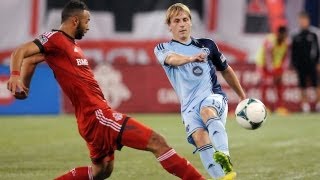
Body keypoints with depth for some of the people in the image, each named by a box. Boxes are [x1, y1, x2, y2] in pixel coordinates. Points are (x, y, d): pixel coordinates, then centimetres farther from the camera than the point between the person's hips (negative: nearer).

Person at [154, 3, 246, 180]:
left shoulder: (207, 45, 16)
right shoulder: (162, 48, 12)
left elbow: (226, 71, 27)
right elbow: (171, 59, -14)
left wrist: (243, 98, 30)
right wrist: (190, 58, -35)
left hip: (214, 97, -1)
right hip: (189, 106, 1)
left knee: (207, 111, -36)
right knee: (199, 137, -28)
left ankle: (225, 158, -57)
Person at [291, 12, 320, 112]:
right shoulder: (296, 36, 7)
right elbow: (293, 51, 11)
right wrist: (293, 64, 6)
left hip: (311, 64, -2)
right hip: (300, 65, 2)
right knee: (303, 86, 4)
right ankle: (305, 105, 8)